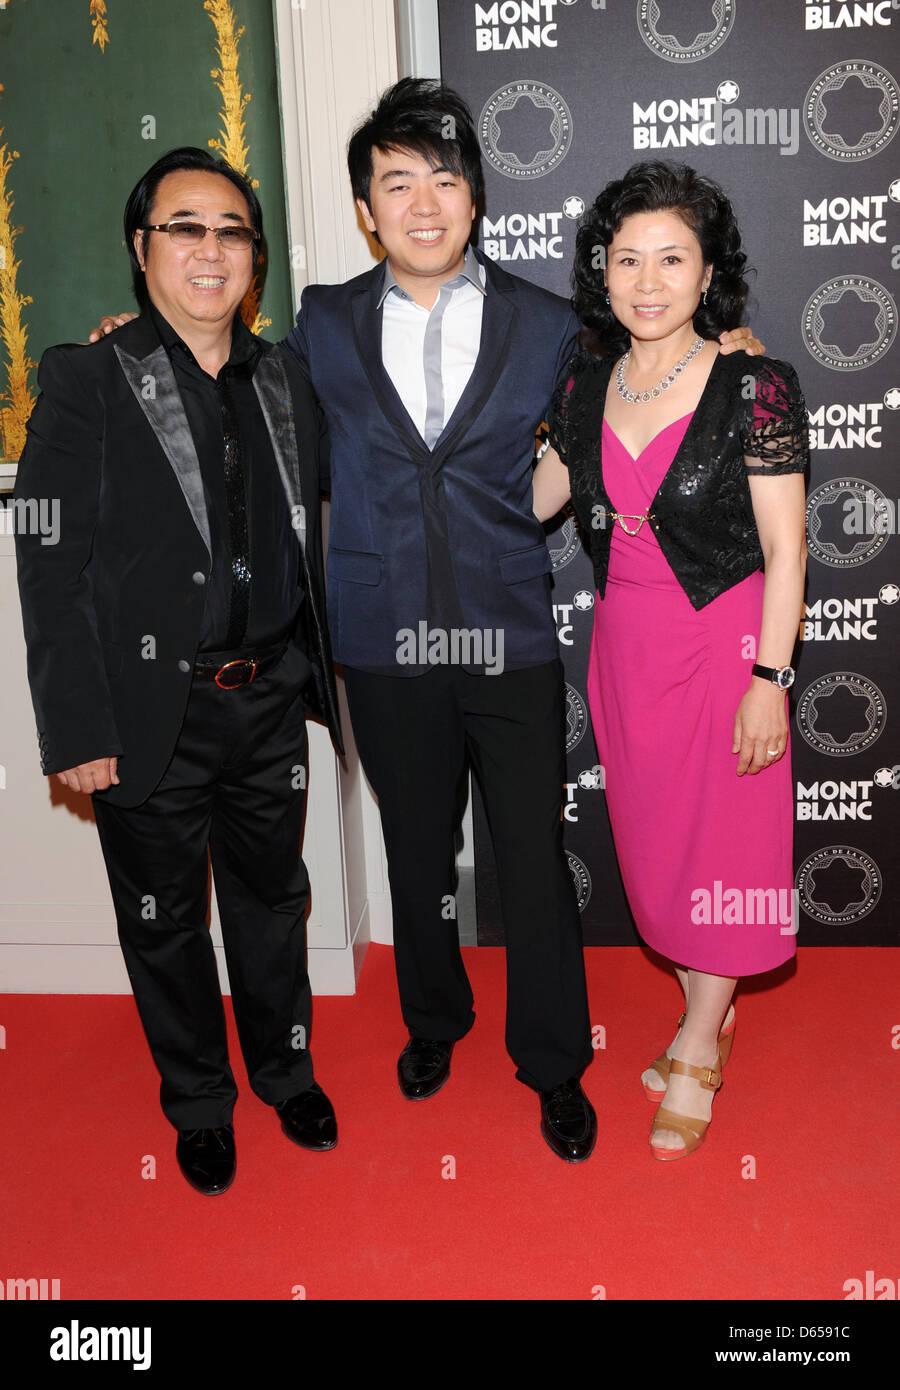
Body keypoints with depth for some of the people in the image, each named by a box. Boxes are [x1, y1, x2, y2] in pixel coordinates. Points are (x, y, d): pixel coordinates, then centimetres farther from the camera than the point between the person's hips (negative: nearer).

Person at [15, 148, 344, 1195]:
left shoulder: (283, 383, 6)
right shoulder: (87, 382, -8)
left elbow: (309, 541, 11)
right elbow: (50, 567, -11)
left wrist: (317, 670, 4)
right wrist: (76, 728, -15)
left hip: (271, 700, 4)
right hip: (152, 716, -3)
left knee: (273, 897, 19)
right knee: (165, 920, 12)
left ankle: (286, 1068, 41)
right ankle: (198, 1101, 34)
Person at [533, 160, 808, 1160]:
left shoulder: (754, 388, -12)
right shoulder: (585, 387, 2)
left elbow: (784, 552, -11)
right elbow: (529, 502, 14)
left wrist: (769, 678, -15)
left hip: (722, 644, -5)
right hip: (624, 645, 5)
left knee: (722, 842, 5)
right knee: (650, 840, 14)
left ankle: (698, 1053, 25)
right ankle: (707, 1011, 38)